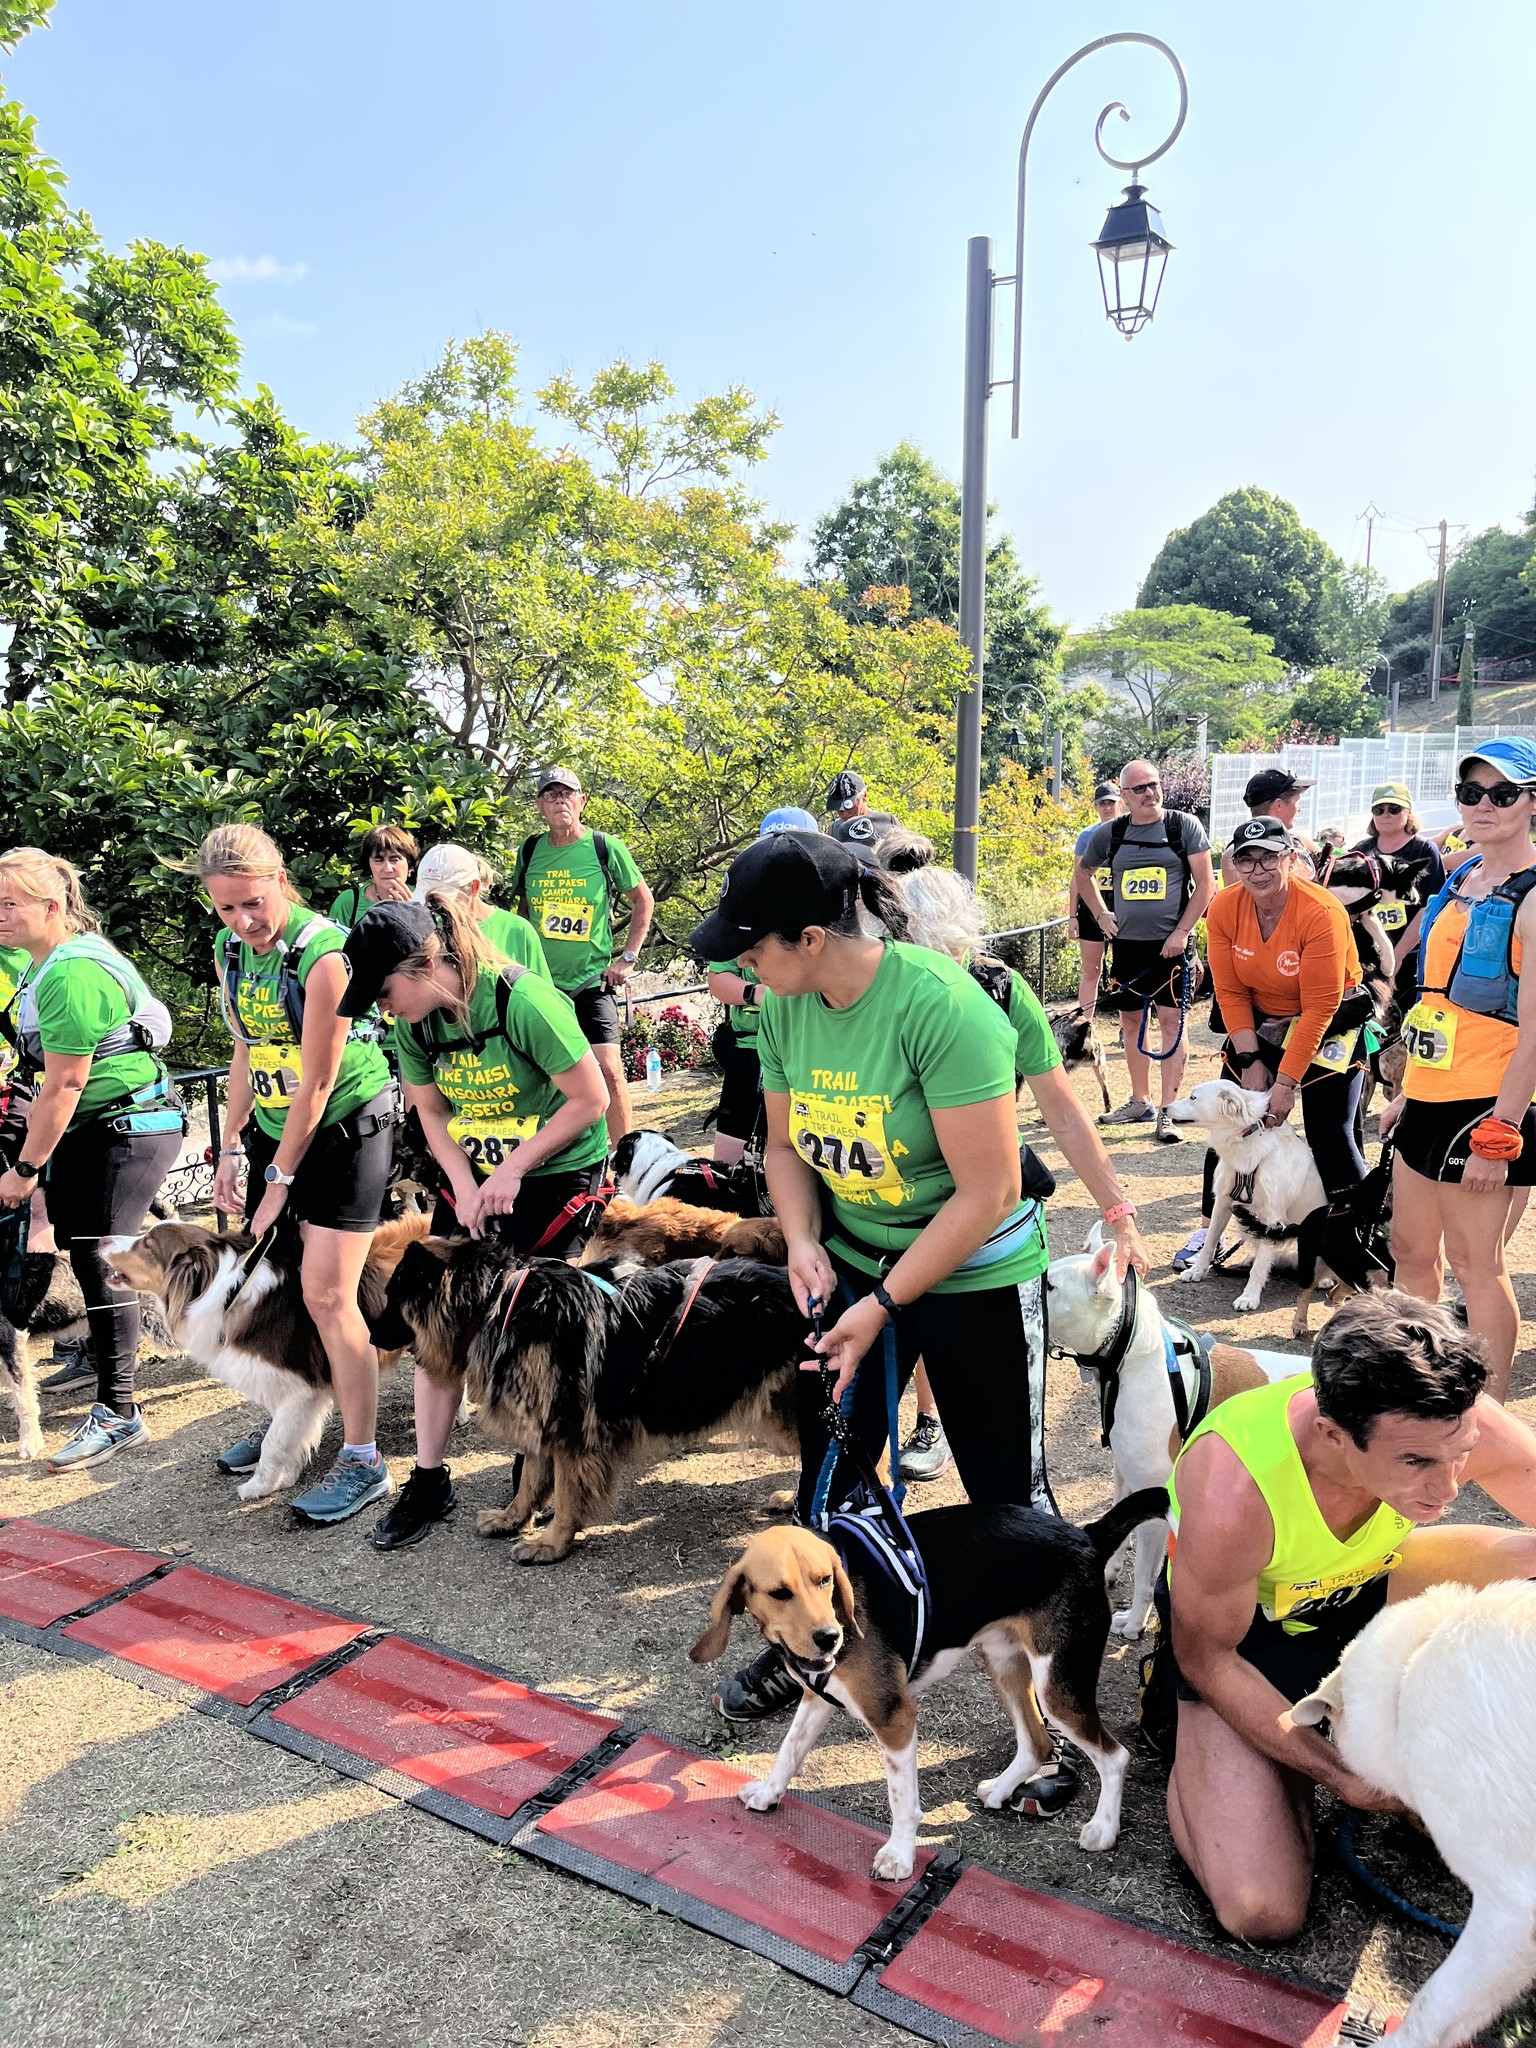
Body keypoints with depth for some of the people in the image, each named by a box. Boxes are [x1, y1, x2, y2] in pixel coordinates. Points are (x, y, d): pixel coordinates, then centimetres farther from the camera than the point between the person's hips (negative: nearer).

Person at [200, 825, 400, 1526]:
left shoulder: (323, 954, -23)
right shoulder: (231, 951, 2)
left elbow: (317, 1082, -20)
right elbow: (246, 1051, 12)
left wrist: (279, 1181, -14)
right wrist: (231, 1147, 8)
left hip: (347, 1127, -8)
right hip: (275, 1127, 8)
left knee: (326, 1294, -10)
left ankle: (363, 1462, 0)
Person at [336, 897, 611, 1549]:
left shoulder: (522, 1001, -27)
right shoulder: (413, 1024, -7)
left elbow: (590, 1100, -20)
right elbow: (432, 1112, 8)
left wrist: (512, 1170, -18)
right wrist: (465, 1183, -8)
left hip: (560, 1170, -6)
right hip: (475, 1177, 6)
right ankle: (429, 1478, 14)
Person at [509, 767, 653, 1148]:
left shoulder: (605, 847, -5)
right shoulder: (530, 849, 4)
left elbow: (643, 900, 6)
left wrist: (629, 958, 0)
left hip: (591, 981, -3)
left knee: (609, 1071, -10)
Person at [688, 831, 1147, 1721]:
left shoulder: (941, 1006, -28)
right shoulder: (784, 1006, -8)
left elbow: (989, 1192, -26)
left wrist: (883, 1305, -22)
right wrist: (804, 1243, -12)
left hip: (975, 1279, -5)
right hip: (850, 1263, 6)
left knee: (1007, 1495, 9)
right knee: (827, 1474, 16)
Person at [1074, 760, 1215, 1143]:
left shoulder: (1184, 825, -3)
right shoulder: (1109, 834, 5)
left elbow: (1205, 883, -5)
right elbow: (1083, 873, 23)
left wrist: (1181, 932, -11)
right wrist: (1101, 915, 11)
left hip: (1171, 943, -4)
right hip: (1126, 942, 4)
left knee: (1171, 1020, -7)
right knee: (1131, 1021, 10)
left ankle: (1168, 1110, -3)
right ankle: (1140, 1102, 24)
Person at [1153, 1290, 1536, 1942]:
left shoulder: (1442, 1425, -30)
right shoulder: (1231, 1496, -40)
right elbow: (1208, 1660, -21)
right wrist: (1339, 1775, -21)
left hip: (1364, 1589, 5)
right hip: (1239, 1629, -4)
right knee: (1261, 1912, -17)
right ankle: (1179, 1714, 9)